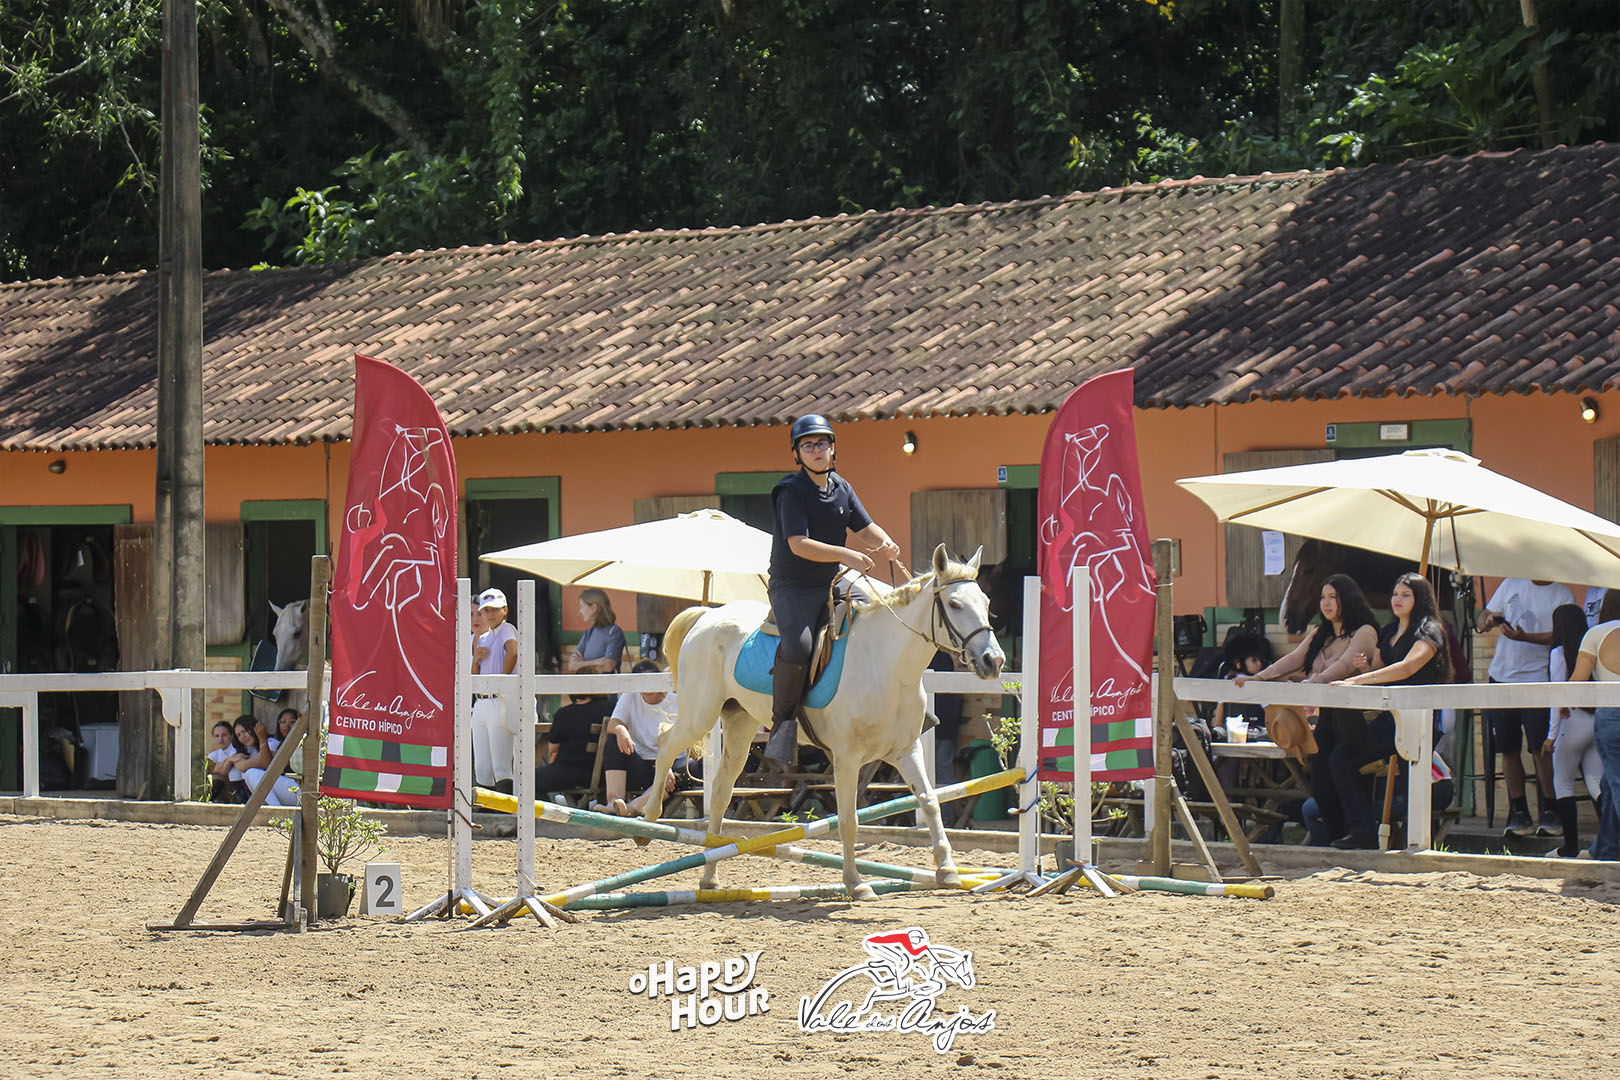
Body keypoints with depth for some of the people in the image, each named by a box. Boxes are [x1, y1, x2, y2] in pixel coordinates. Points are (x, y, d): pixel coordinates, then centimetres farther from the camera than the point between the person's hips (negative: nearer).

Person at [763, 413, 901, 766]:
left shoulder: (842, 488, 10)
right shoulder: (791, 491, -12)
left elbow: (865, 529, 13)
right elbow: (799, 544, -21)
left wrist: (884, 545, -11)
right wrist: (845, 555, -30)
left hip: (831, 586, 7)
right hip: (792, 588, -7)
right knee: (798, 646, -31)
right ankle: (783, 723, -15)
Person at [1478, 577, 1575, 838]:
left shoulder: (1563, 596, 1)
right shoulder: (1511, 585, 12)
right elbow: (1486, 617, 15)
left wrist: (1525, 637, -23)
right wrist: (1487, 622, -9)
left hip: (1538, 678, -4)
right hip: (1502, 676, 4)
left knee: (1540, 748, -9)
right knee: (1508, 749, 4)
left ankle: (1549, 812, 2)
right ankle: (1519, 814, 11)